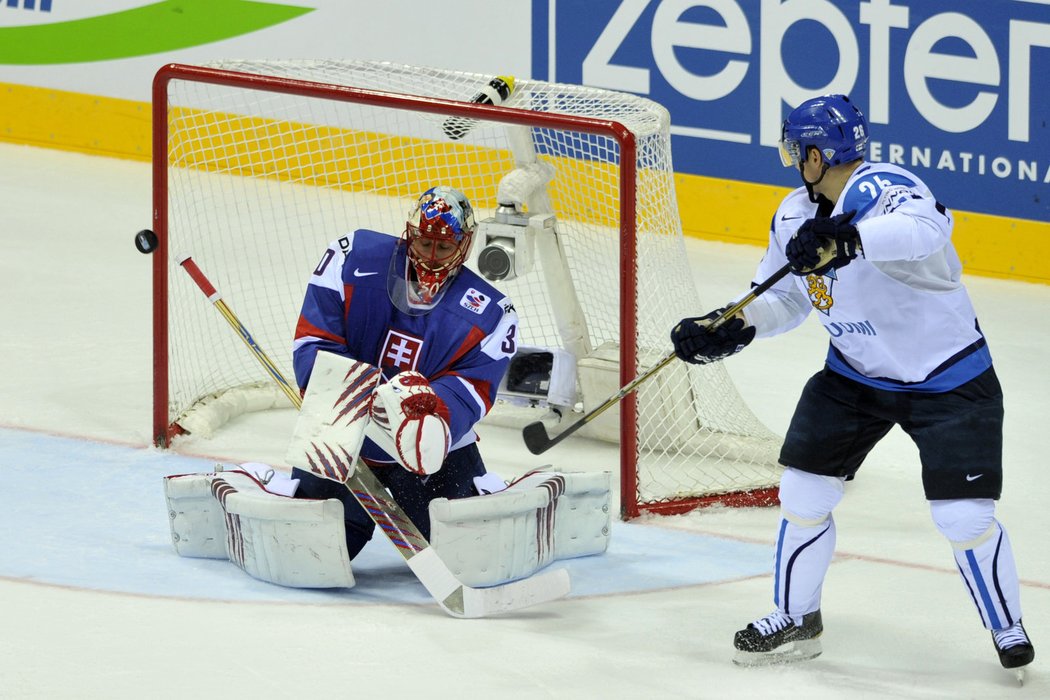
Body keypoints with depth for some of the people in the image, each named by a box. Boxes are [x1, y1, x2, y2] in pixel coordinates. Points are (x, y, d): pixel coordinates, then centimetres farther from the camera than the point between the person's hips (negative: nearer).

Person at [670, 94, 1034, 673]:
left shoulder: (882, 190, -27)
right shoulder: (795, 217, 0)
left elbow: (924, 229, -50)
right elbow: (784, 299, 12)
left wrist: (848, 239, -65)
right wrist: (728, 328, -6)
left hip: (948, 380, -7)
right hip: (856, 377, 7)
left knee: (963, 514, -11)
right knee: (804, 490, 2)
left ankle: (1008, 631, 11)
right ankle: (795, 619, 22)